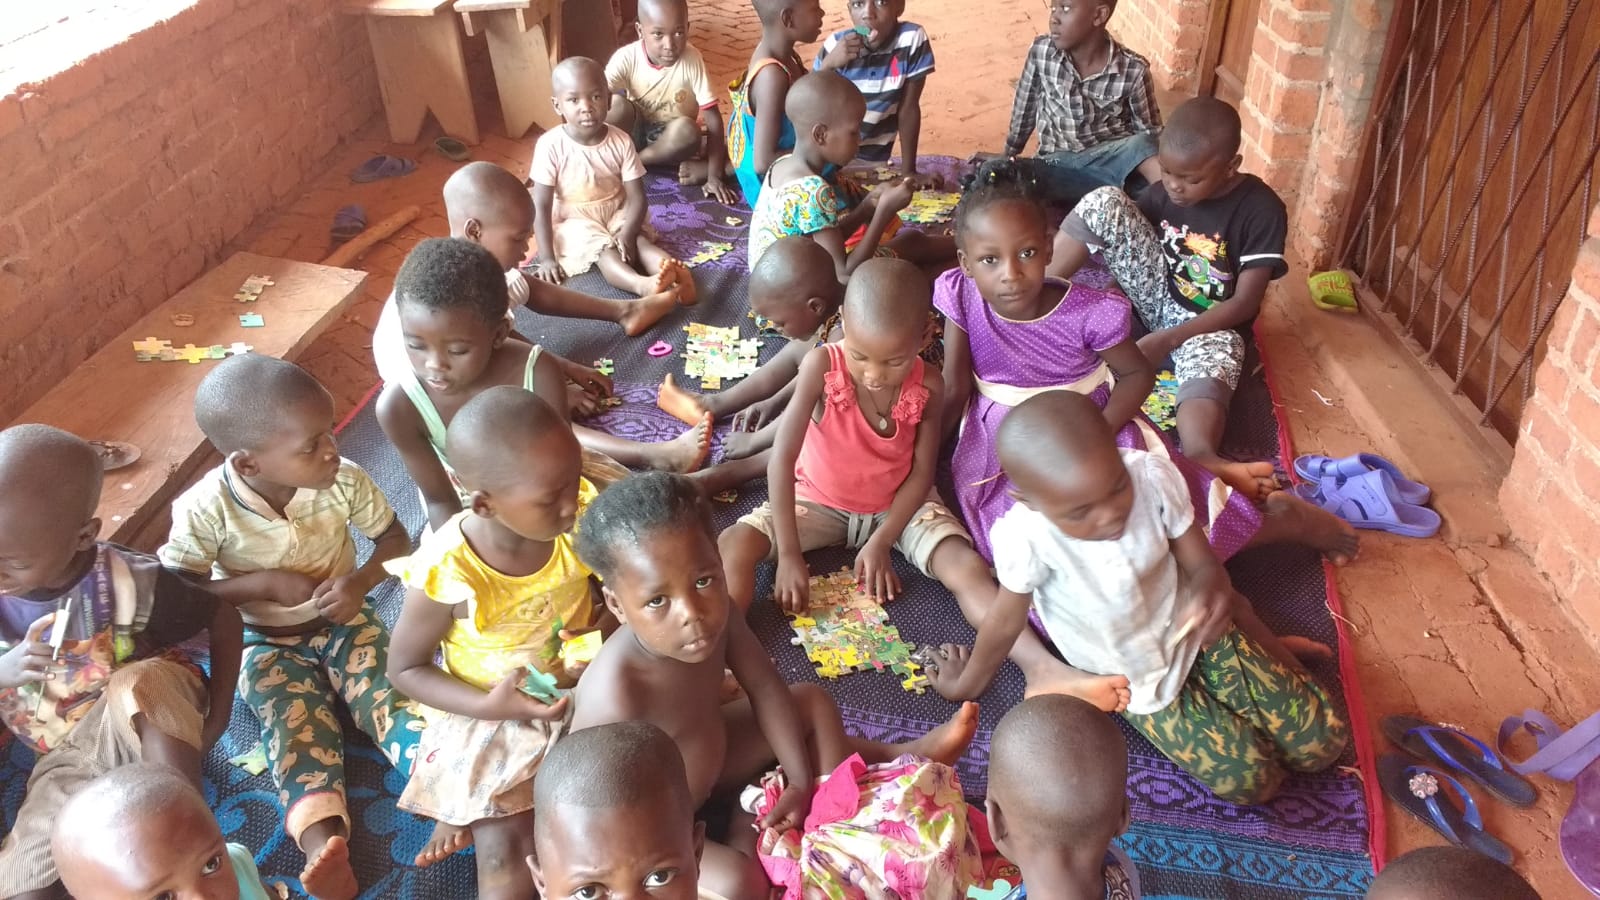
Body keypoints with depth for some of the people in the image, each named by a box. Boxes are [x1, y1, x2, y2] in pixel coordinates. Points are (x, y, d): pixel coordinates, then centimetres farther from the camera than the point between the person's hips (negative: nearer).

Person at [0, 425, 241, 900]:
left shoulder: (130, 583, -23)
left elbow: (224, 619, -10)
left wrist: (217, 716, -13)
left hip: (151, 720, -3)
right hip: (68, 756, 3)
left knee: (138, 684, -39)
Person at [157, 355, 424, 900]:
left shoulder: (344, 481, -20)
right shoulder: (206, 509, -25)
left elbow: (396, 540, -5)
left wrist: (360, 580, -24)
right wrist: (262, 583, -26)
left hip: (344, 623, 2)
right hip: (266, 643, -2)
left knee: (393, 696, -20)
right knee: (296, 722, -23)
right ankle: (323, 843, -40)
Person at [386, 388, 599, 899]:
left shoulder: (582, 514, -20)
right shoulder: (446, 575, -28)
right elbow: (405, 669, -12)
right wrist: (487, 706, -25)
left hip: (582, 690, 4)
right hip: (489, 715, -3)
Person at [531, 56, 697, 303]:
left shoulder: (621, 141, -10)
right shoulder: (551, 145, -17)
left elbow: (637, 198, -11)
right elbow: (541, 206, -14)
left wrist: (627, 233, -29)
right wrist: (547, 257, -18)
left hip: (617, 215, 4)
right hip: (575, 222, -4)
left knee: (638, 240, -26)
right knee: (604, 251, -31)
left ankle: (673, 271, -51)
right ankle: (643, 285, -58)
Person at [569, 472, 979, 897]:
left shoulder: (713, 613, -22)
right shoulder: (616, 698, -41)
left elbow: (765, 688, -6)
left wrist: (801, 781, -7)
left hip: (712, 760, 7)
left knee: (812, 703, 10)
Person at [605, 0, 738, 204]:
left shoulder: (691, 59, -23)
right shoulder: (626, 58, -22)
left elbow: (712, 117, -23)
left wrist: (714, 176, -30)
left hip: (672, 137, 0)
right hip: (635, 132, 0)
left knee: (687, 130, -34)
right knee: (621, 105, -31)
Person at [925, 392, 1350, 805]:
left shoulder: (1153, 475, -27)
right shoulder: (1024, 538, -34)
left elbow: (1202, 564, -14)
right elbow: (1006, 622, -14)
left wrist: (1211, 591, -39)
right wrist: (969, 682, 2)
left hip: (1191, 630, 2)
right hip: (1138, 684, -1)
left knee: (1324, 739, 3)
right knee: (1248, 779, -10)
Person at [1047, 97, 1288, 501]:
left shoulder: (1261, 210, -18)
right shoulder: (1163, 193, -6)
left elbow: (1245, 304, -20)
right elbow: (1124, 252, 4)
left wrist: (1169, 339, -27)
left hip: (1209, 323, -4)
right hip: (1158, 296, 4)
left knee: (1210, 359, -42)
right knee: (1106, 202, -17)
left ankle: (1201, 458, -70)